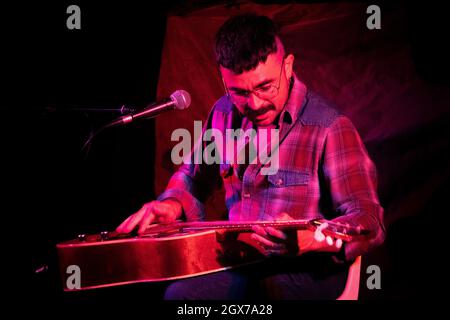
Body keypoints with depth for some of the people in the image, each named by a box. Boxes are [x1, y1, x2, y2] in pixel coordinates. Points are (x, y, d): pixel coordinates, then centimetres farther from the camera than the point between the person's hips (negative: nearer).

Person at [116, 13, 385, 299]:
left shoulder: (328, 127, -16)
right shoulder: (226, 113, 5)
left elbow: (370, 223, -18)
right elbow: (194, 176, 21)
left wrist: (306, 240, -36)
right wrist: (173, 205, -2)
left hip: (308, 269, -7)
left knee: (181, 292, -28)